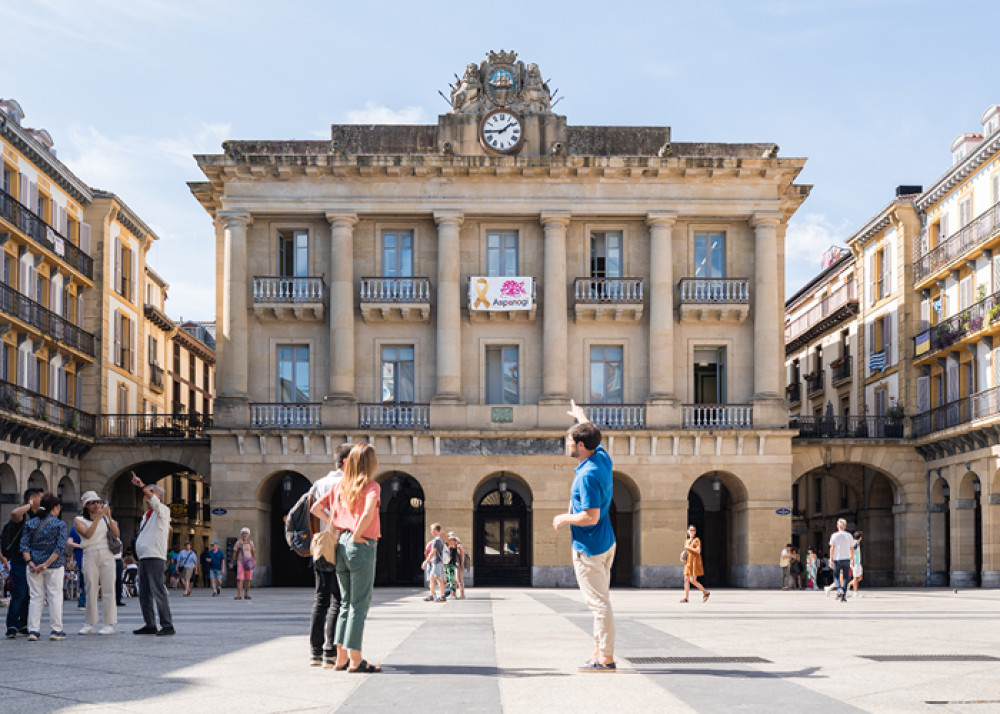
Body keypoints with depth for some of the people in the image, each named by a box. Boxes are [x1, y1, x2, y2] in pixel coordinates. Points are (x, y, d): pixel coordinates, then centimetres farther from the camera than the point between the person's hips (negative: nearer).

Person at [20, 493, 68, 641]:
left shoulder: (30, 524, 5)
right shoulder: (60, 525, -5)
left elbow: (24, 546, -3)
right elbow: (60, 548, -15)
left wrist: (30, 562, -10)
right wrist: (46, 564, -15)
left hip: (33, 566, 3)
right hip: (54, 567, -3)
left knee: (36, 597, 8)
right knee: (55, 597, 6)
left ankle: (33, 630, 4)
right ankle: (56, 630, 8)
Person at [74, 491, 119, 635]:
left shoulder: (106, 519, 12)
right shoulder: (79, 520, 6)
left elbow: (117, 534, 0)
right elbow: (87, 534, -12)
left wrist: (109, 516, -8)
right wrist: (98, 517, -17)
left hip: (107, 555, 1)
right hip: (90, 556, -1)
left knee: (108, 589, -4)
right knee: (90, 590, -1)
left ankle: (109, 624, -2)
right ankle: (89, 624, 7)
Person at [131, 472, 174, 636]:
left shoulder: (163, 511, -1)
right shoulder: (146, 515, 23)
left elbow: (154, 501, -22)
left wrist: (142, 485, -29)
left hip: (155, 558, -9)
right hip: (143, 559, 9)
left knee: (158, 593, -13)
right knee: (144, 594, 9)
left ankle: (167, 626, -13)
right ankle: (150, 625, 14)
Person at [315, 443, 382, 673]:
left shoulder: (339, 486, 11)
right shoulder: (371, 486, -8)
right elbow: (368, 513, -25)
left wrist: (334, 524, 13)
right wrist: (357, 534, -12)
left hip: (341, 545, 6)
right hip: (362, 546, -6)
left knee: (346, 602, 14)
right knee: (359, 604, -2)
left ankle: (341, 657, 14)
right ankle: (355, 659, -3)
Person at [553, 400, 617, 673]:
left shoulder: (587, 476, -23)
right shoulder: (602, 458, 4)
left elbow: (591, 516, -26)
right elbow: (591, 434, 27)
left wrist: (564, 518, -11)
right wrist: (580, 415, 44)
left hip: (589, 548, -10)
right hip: (605, 543, 10)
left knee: (599, 603, -6)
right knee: (600, 601, 15)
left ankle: (606, 658, -3)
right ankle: (600, 652, 21)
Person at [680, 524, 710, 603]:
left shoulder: (697, 540, -4)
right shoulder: (686, 541, 16)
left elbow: (698, 551, -16)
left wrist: (689, 547, -11)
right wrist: (683, 558, 6)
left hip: (695, 561, -6)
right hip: (688, 562, 6)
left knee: (692, 581, -11)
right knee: (686, 579, -3)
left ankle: (706, 592, 6)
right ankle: (686, 597, -3)